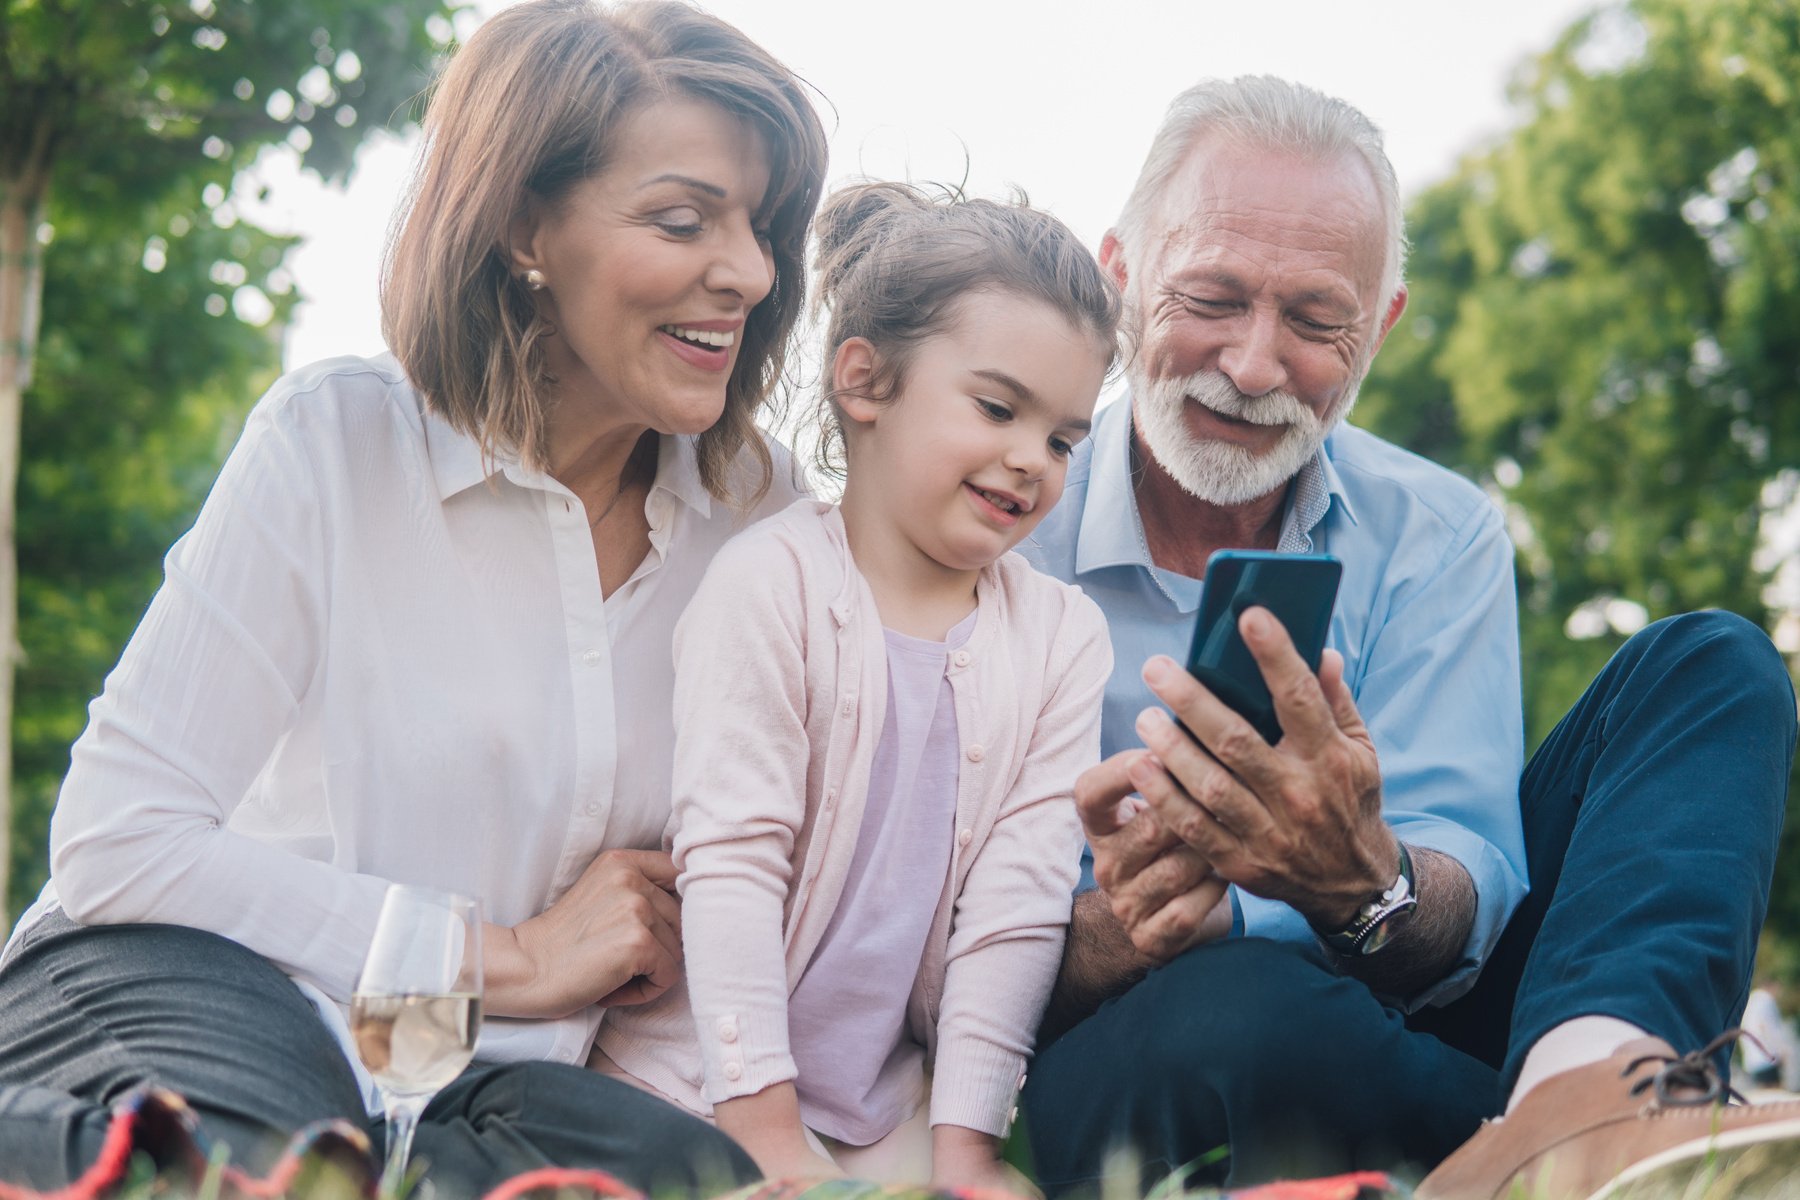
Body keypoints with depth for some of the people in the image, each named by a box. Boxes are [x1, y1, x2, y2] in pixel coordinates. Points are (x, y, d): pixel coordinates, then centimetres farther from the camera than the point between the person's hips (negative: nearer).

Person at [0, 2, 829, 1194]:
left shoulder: (758, 505, 6)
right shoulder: (339, 439, -6)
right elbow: (115, 842, -11)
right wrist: (508, 956, -10)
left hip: (483, 1075, 6)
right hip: (192, 986, -6)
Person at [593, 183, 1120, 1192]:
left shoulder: (1062, 636, 3)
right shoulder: (772, 582, -10)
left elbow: (1019, 902, -2)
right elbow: (730, 859, -14)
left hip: (893, 1102, 4)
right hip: (704, 1083, -4)